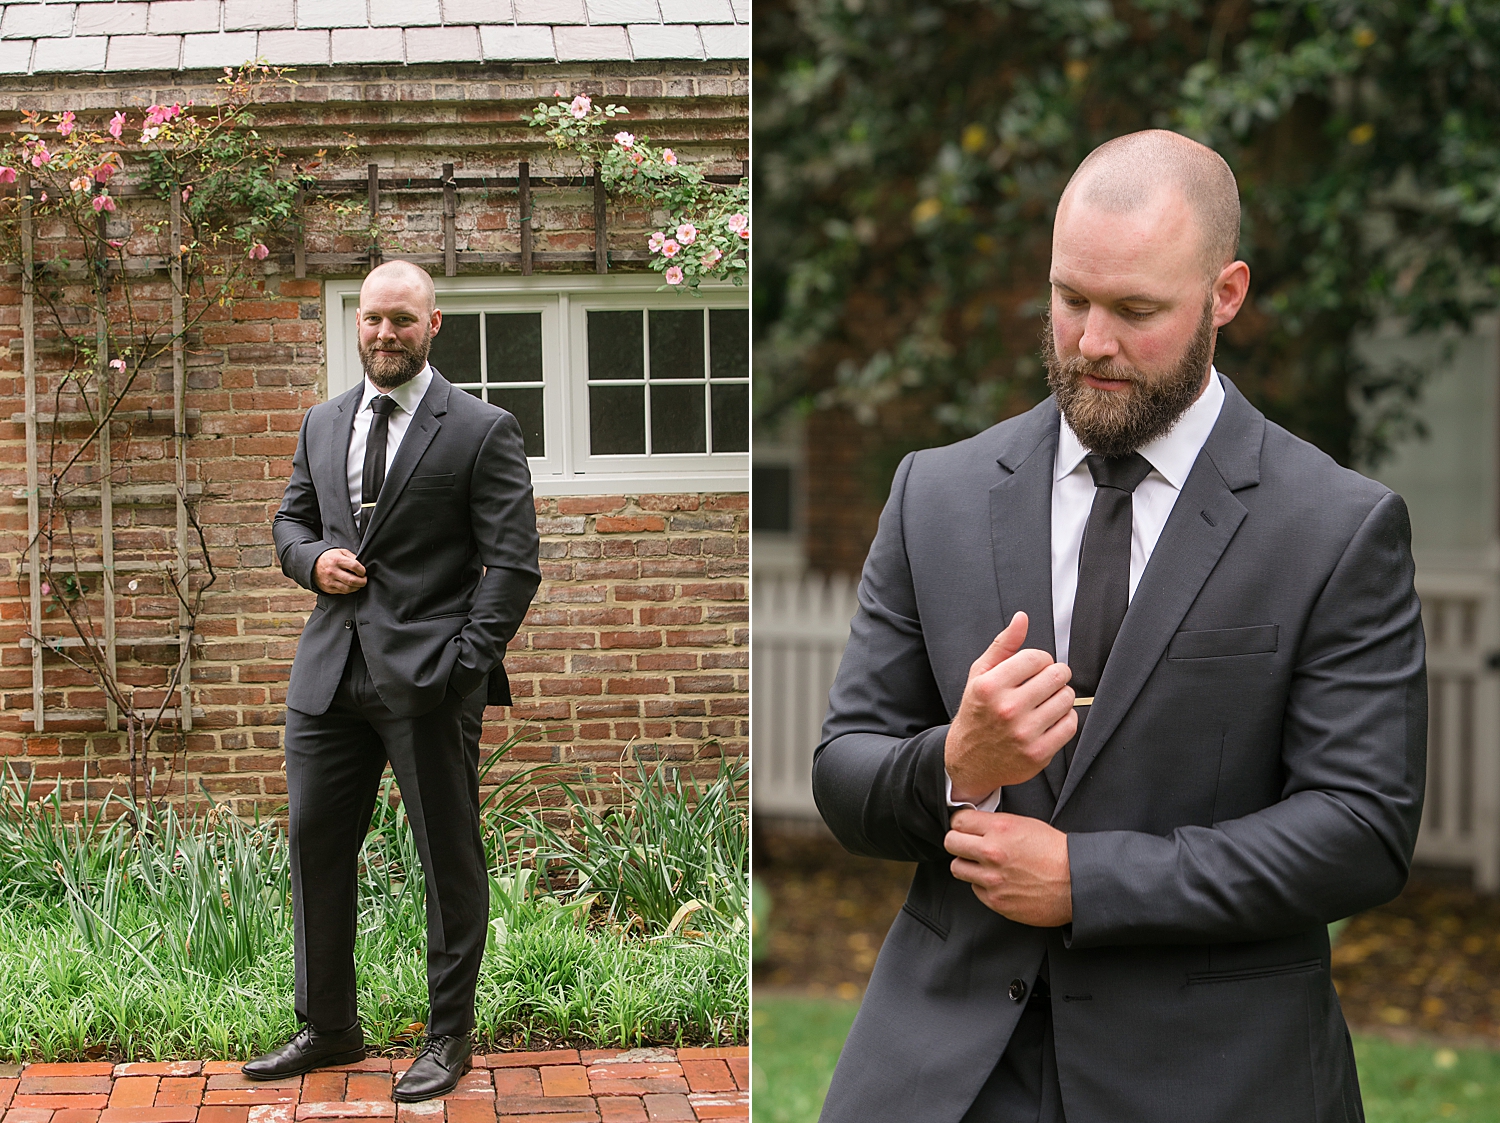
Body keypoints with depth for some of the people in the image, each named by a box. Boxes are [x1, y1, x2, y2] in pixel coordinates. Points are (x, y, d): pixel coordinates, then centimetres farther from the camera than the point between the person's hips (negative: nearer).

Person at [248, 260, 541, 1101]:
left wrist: (467, 665, -15)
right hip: (330, 674, 6)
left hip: (427, 679, -5)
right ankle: (329, 1026, 25)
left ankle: (450, 1036, 17)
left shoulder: (483, 431, -4)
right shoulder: (322, 425, 13)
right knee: (316, 844, 10)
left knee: (450, 859, 4)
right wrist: (314, 558, 0)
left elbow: (513, 563, -7)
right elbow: (290, 522, 23)